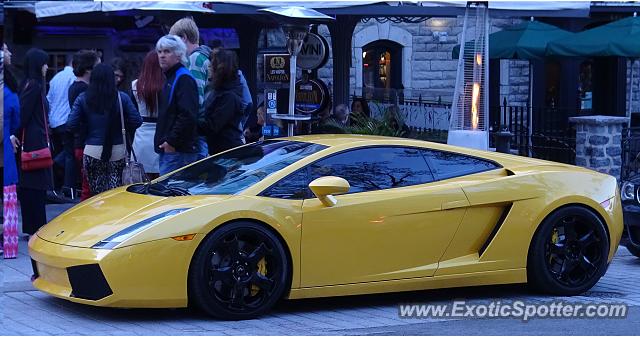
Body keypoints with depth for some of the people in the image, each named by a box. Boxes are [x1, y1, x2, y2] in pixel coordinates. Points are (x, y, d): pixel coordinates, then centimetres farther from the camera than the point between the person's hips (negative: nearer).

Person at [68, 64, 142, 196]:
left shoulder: (82, 99, 0)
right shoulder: (122, 98, -2)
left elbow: (73, 124, -4)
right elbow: (136, 121, -4)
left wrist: (88, 128, 13)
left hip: (92, 152, 0)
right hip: (118, 151, 0)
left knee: (97, 192, 5)